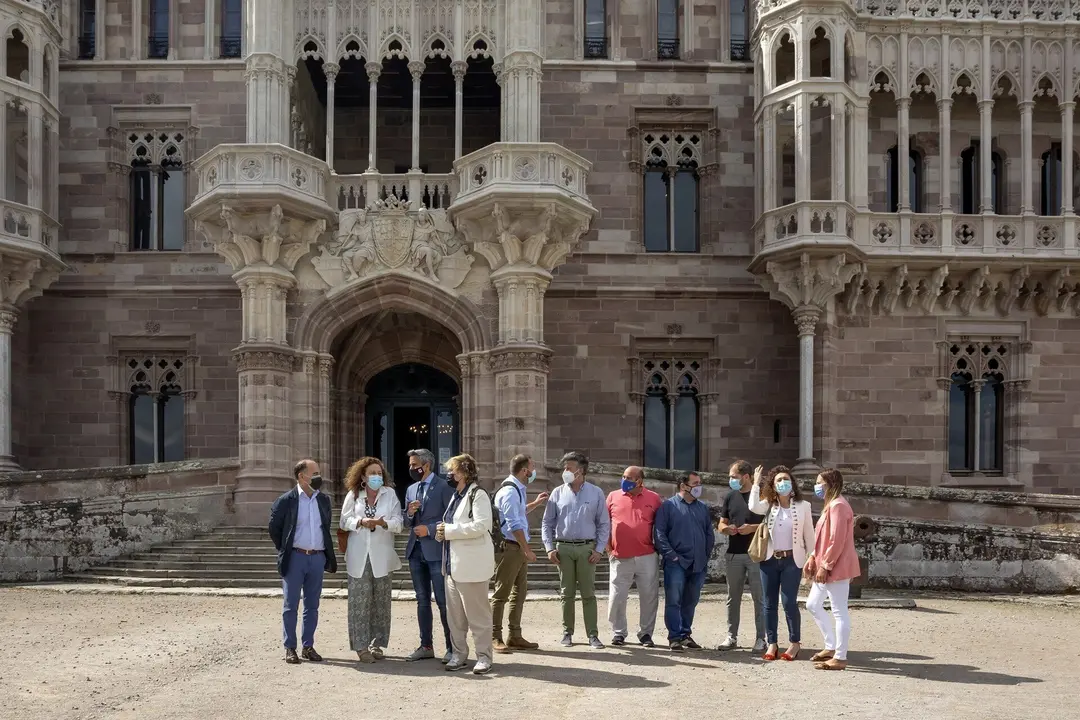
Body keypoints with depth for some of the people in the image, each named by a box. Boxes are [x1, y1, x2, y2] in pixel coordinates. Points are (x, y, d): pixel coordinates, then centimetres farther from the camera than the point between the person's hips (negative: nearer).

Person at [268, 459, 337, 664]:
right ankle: (290, 648, 8)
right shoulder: (286, 501, -5)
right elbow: (274, 528, 2)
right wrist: (285, 551, 6)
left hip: (317, 557, 4)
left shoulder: (323, 500, 9)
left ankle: (308, 646, 16)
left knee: (312, 605, 8)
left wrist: (329, 556, 13)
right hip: (295, 557, -4)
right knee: (291, 605, 1)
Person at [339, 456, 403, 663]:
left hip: (381, 556, 1)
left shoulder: (390, 494, 2)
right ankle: (361, 646, 4)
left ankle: (377, 643, 18)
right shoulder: (353, 495, 6)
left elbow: (398, 522, -4)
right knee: (359, 601, -2)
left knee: (381, 601, 7)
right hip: (359, 556, 0)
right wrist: (361, 522, -15)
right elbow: (344, 521, 3)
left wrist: (382, 522, -23)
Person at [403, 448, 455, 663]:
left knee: (443, 601, -5)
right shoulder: (411, 490, 15)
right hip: (416, 550, 7)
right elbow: (407, 523, 18)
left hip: (436, 550, -7)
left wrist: (430, 529, -16)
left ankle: (452, 647, 2)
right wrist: (409, 513, -3)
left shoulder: (444, 487, -6)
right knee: (422, 600, 11)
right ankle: (426, 646, 19)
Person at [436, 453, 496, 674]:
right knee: (454, 614, 11)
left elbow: (480, 526, -22)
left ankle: (484, 657, 6)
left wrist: (448, 530, -17)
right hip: (453, 563, 9)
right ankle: (459, 654, 20)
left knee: (477, 614, -2)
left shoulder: (478, 495, -10)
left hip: (472, 564, -9)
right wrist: (442, 530, 4)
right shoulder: (456, 496, 18)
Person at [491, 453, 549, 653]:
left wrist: (536, 503, 28)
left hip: (518, 549, 10)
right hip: (508, 548, -10)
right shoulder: (510, 492, -17)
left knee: (519, 592, 13)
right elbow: (514, 525, -21)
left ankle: (515, 636, 20)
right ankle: (495, 638, 1)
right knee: (501, 593, -4)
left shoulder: (517, 490, 15)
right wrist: (527, 550, -18)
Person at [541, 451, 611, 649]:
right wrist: (549, 548, 0)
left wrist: (599, 549, -3)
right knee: (566, 593, 7)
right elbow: (547, 523, 8)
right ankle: (567, 632, 16)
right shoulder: (558, 493, 6)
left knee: (588, 593, 0)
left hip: (587, 548, -1)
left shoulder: (596, 493, 3)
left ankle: (592, 635, 4)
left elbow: (604, 524, 4)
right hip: (563, 548, 1)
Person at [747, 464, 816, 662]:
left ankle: (795, 643, 9)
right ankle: (771, 643, 15)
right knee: (769, 603, 6)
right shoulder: (769, 505, 5)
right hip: (770, 560, 3)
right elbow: (754, 507, -17)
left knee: (789, 603, -6)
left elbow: (809, 535, 2)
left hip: (792, 560, -3)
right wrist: (756, 484, -11)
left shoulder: (803, 506, 0)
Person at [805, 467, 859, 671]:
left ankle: (840, 657, 1)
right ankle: (831, 647, 24)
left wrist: (825, 566, -20)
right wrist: (813, 559, 14)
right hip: (827, 567, 11)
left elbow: (837, 541, -22)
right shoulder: (831, 505, 17)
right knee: (813, 604, 16)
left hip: (837, 568, -11)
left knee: (839, 611, -5)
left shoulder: (838, 506, -17)